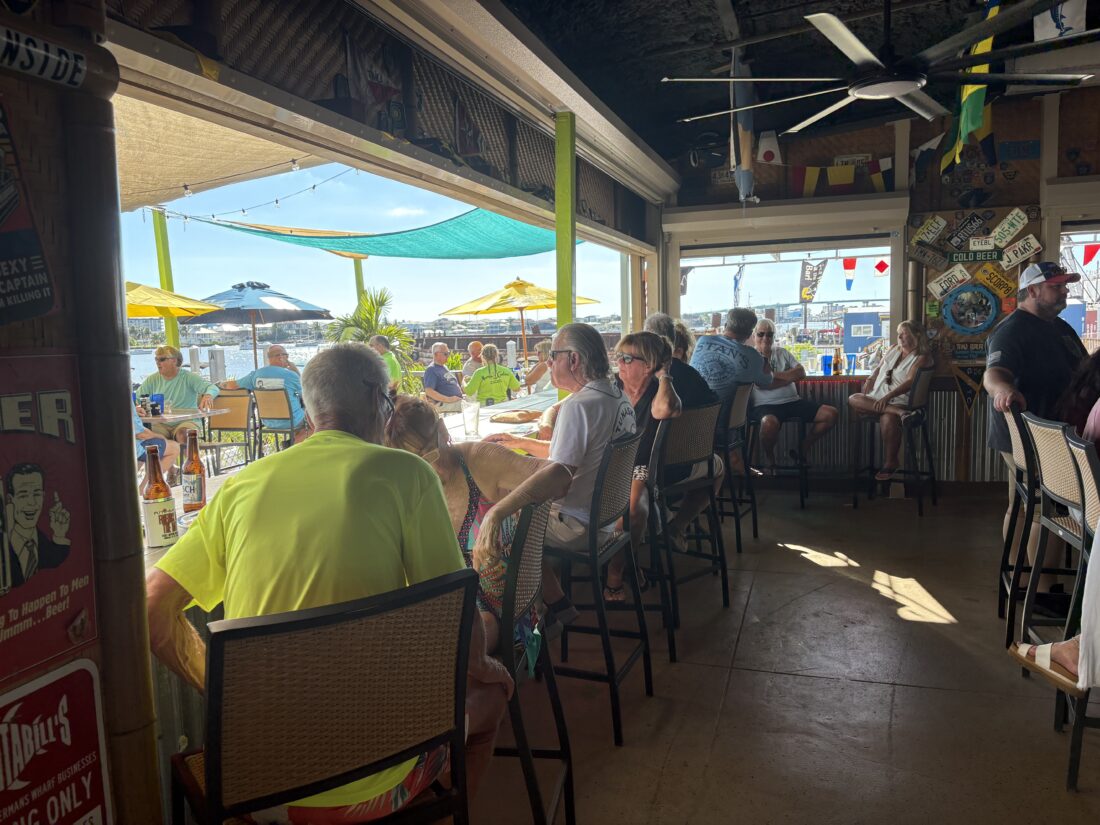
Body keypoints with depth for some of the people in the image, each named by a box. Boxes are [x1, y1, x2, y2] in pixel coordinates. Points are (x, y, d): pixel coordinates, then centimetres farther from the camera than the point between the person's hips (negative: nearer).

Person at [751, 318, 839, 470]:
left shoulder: (783, 353, 18)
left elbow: (801, 373, 5)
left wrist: (774, 375, -6)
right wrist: (790, 376, -2)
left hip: (793, 401, 6)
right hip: (765, 405, -6)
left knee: (831, 414, -9)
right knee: (770, 423, -43)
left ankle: (803, 449, 11)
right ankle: (770, 460, -11)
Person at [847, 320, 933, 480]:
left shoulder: (921, 358, -1)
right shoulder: (894, 349, 20)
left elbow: (909, 382, -14)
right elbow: (879, 367, 25)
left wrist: (888, 397, -25)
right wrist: (870, 379, 4)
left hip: (898, 400, -6)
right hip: (876, 397, 6)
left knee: (887, 419, -39)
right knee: (853, 399, -25)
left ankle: (889, 465, -24)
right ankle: (895, 411, -36)